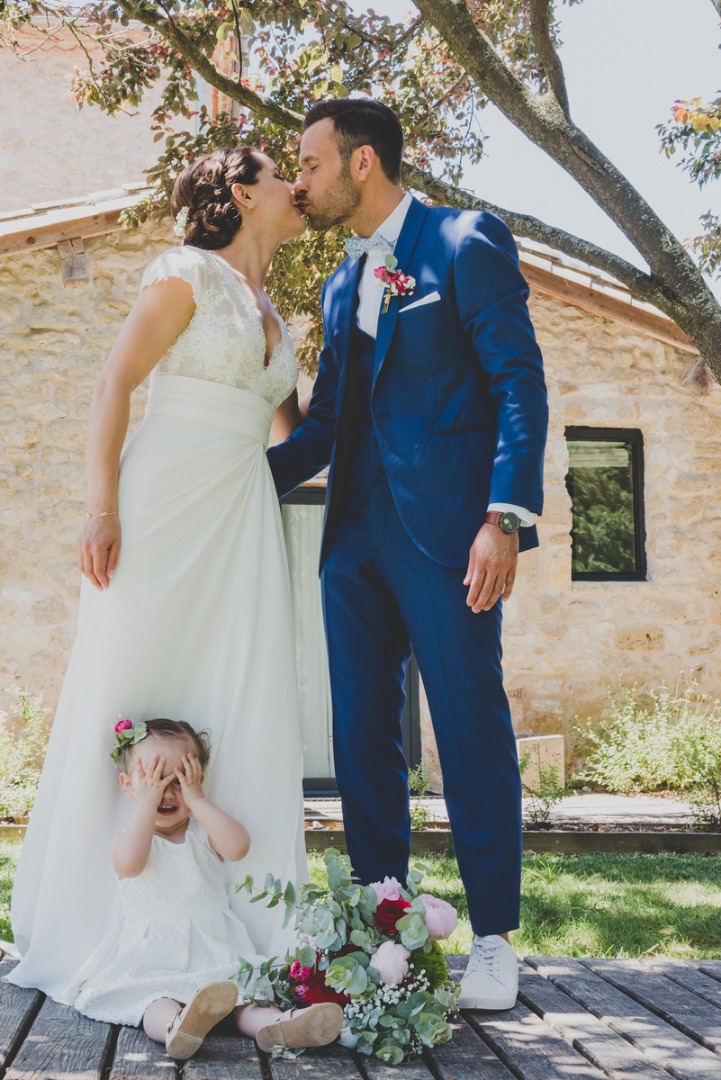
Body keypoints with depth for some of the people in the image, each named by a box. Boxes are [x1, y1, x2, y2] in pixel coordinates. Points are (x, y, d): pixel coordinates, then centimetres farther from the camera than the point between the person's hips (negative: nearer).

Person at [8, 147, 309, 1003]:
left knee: (243, 717, 1)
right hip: (165, 504, -7)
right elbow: (114, 387, -7)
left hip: (243, 515, 7)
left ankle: (239, 931, 6)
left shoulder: (270, 313, 21)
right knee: (128, 706, -3)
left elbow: (292, 424, 33)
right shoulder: (187, 273, 1)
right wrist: (101, 508, -17)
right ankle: (96, 928, 7)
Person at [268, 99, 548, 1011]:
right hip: (357, 538, 7)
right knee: (361, 738, 8)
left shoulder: (466, 244, -1)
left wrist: (506, 516, -18)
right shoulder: (341, 285, 21)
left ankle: (493, 939, 9)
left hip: (445, 530, -7)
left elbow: (521, 385, -8)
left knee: (471, 733, -3)